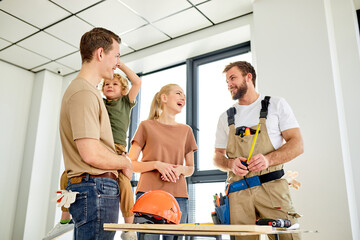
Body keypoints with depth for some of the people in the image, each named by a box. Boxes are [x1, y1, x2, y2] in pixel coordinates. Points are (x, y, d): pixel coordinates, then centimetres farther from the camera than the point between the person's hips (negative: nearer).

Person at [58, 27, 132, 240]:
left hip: (95, 189, 10)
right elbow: (91, 154, -21)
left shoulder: (88, 90, 19)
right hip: (96, 188, -10)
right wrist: (125, 162, -5)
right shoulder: (84, 92, -15)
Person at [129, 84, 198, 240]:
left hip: (178, 196, 3)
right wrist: (157, 164, -12)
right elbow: (130, 164, 2)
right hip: (148, 192, -3)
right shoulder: (146, 126, 7)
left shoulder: (186, 130, 16)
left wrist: (180, 169, -4)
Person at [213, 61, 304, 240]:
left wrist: (269, 159, -15)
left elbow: (297, 144, 3)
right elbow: (218, 156, 18)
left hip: (271, 187, -2)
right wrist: (231, 163, -5)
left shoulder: (276, 105, 9)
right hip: (238, 192, 2)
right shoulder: (226, 118, 17)